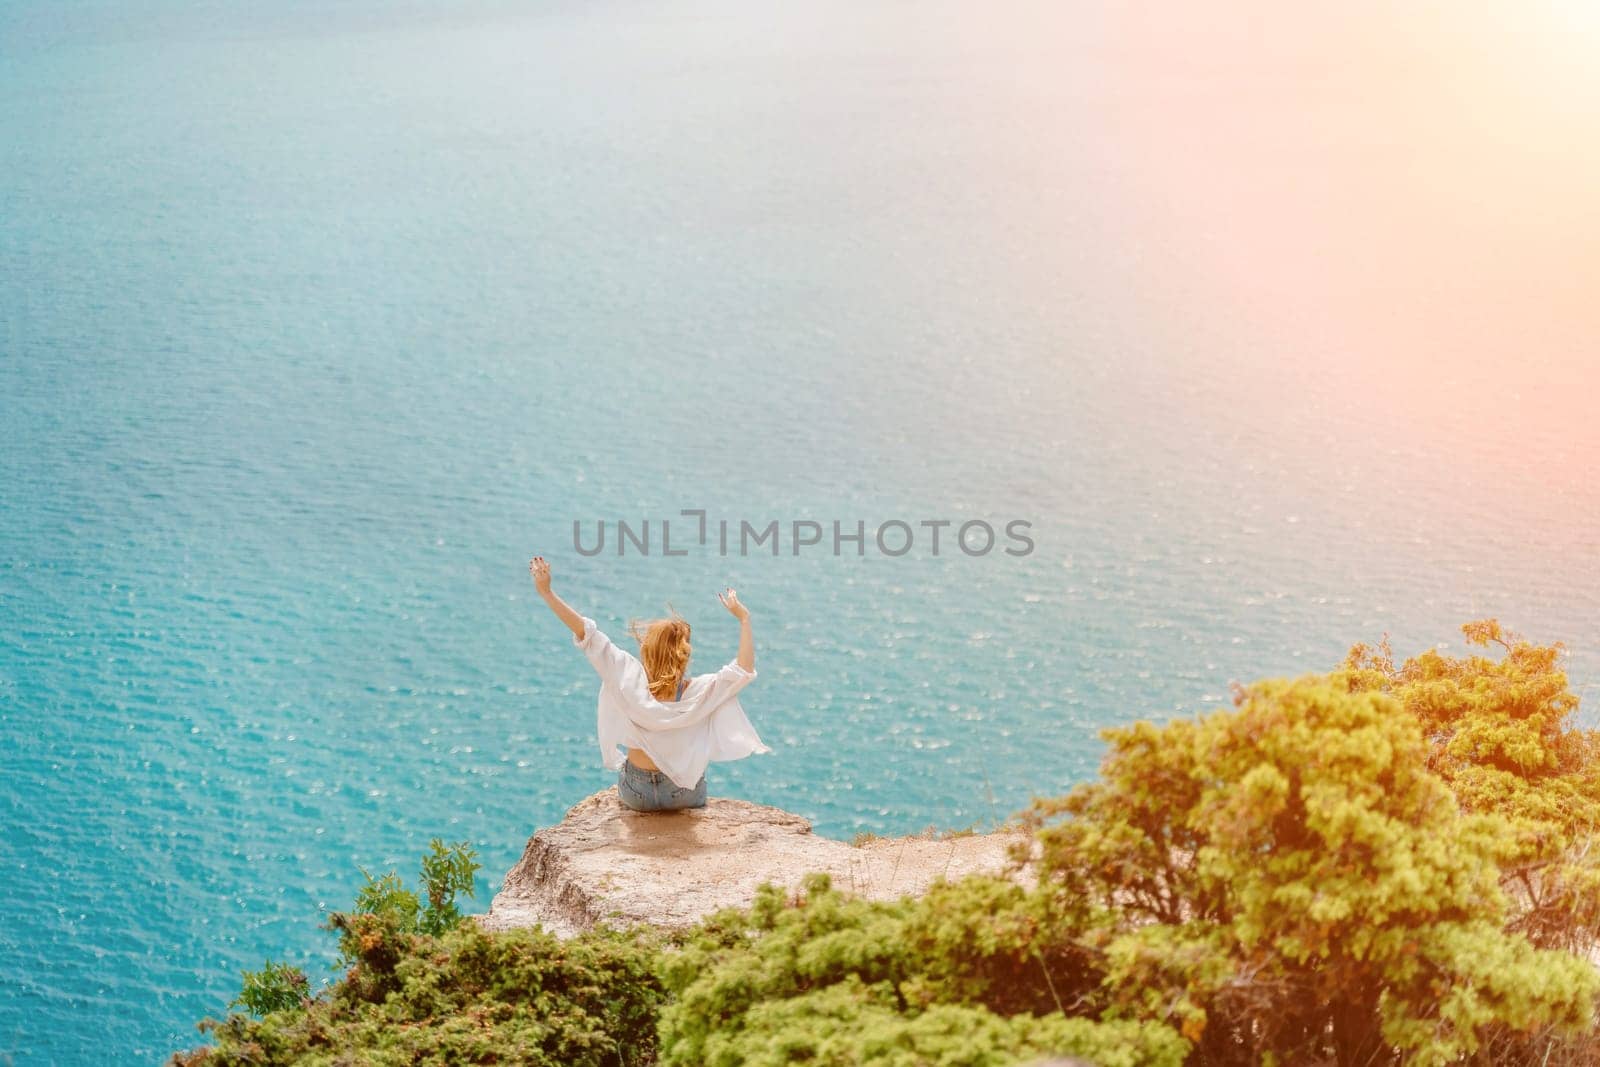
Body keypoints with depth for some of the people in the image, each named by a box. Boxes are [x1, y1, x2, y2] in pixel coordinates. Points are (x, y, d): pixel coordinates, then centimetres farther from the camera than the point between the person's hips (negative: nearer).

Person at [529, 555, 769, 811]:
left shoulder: (631, 677, -19)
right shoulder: (698, 691, -22)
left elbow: (585, 633, -19)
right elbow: (744, 670, -19)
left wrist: (546, 591, -16)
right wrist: (743, 618, -16)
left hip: (636, 794, 1)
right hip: (684, 796, -1)